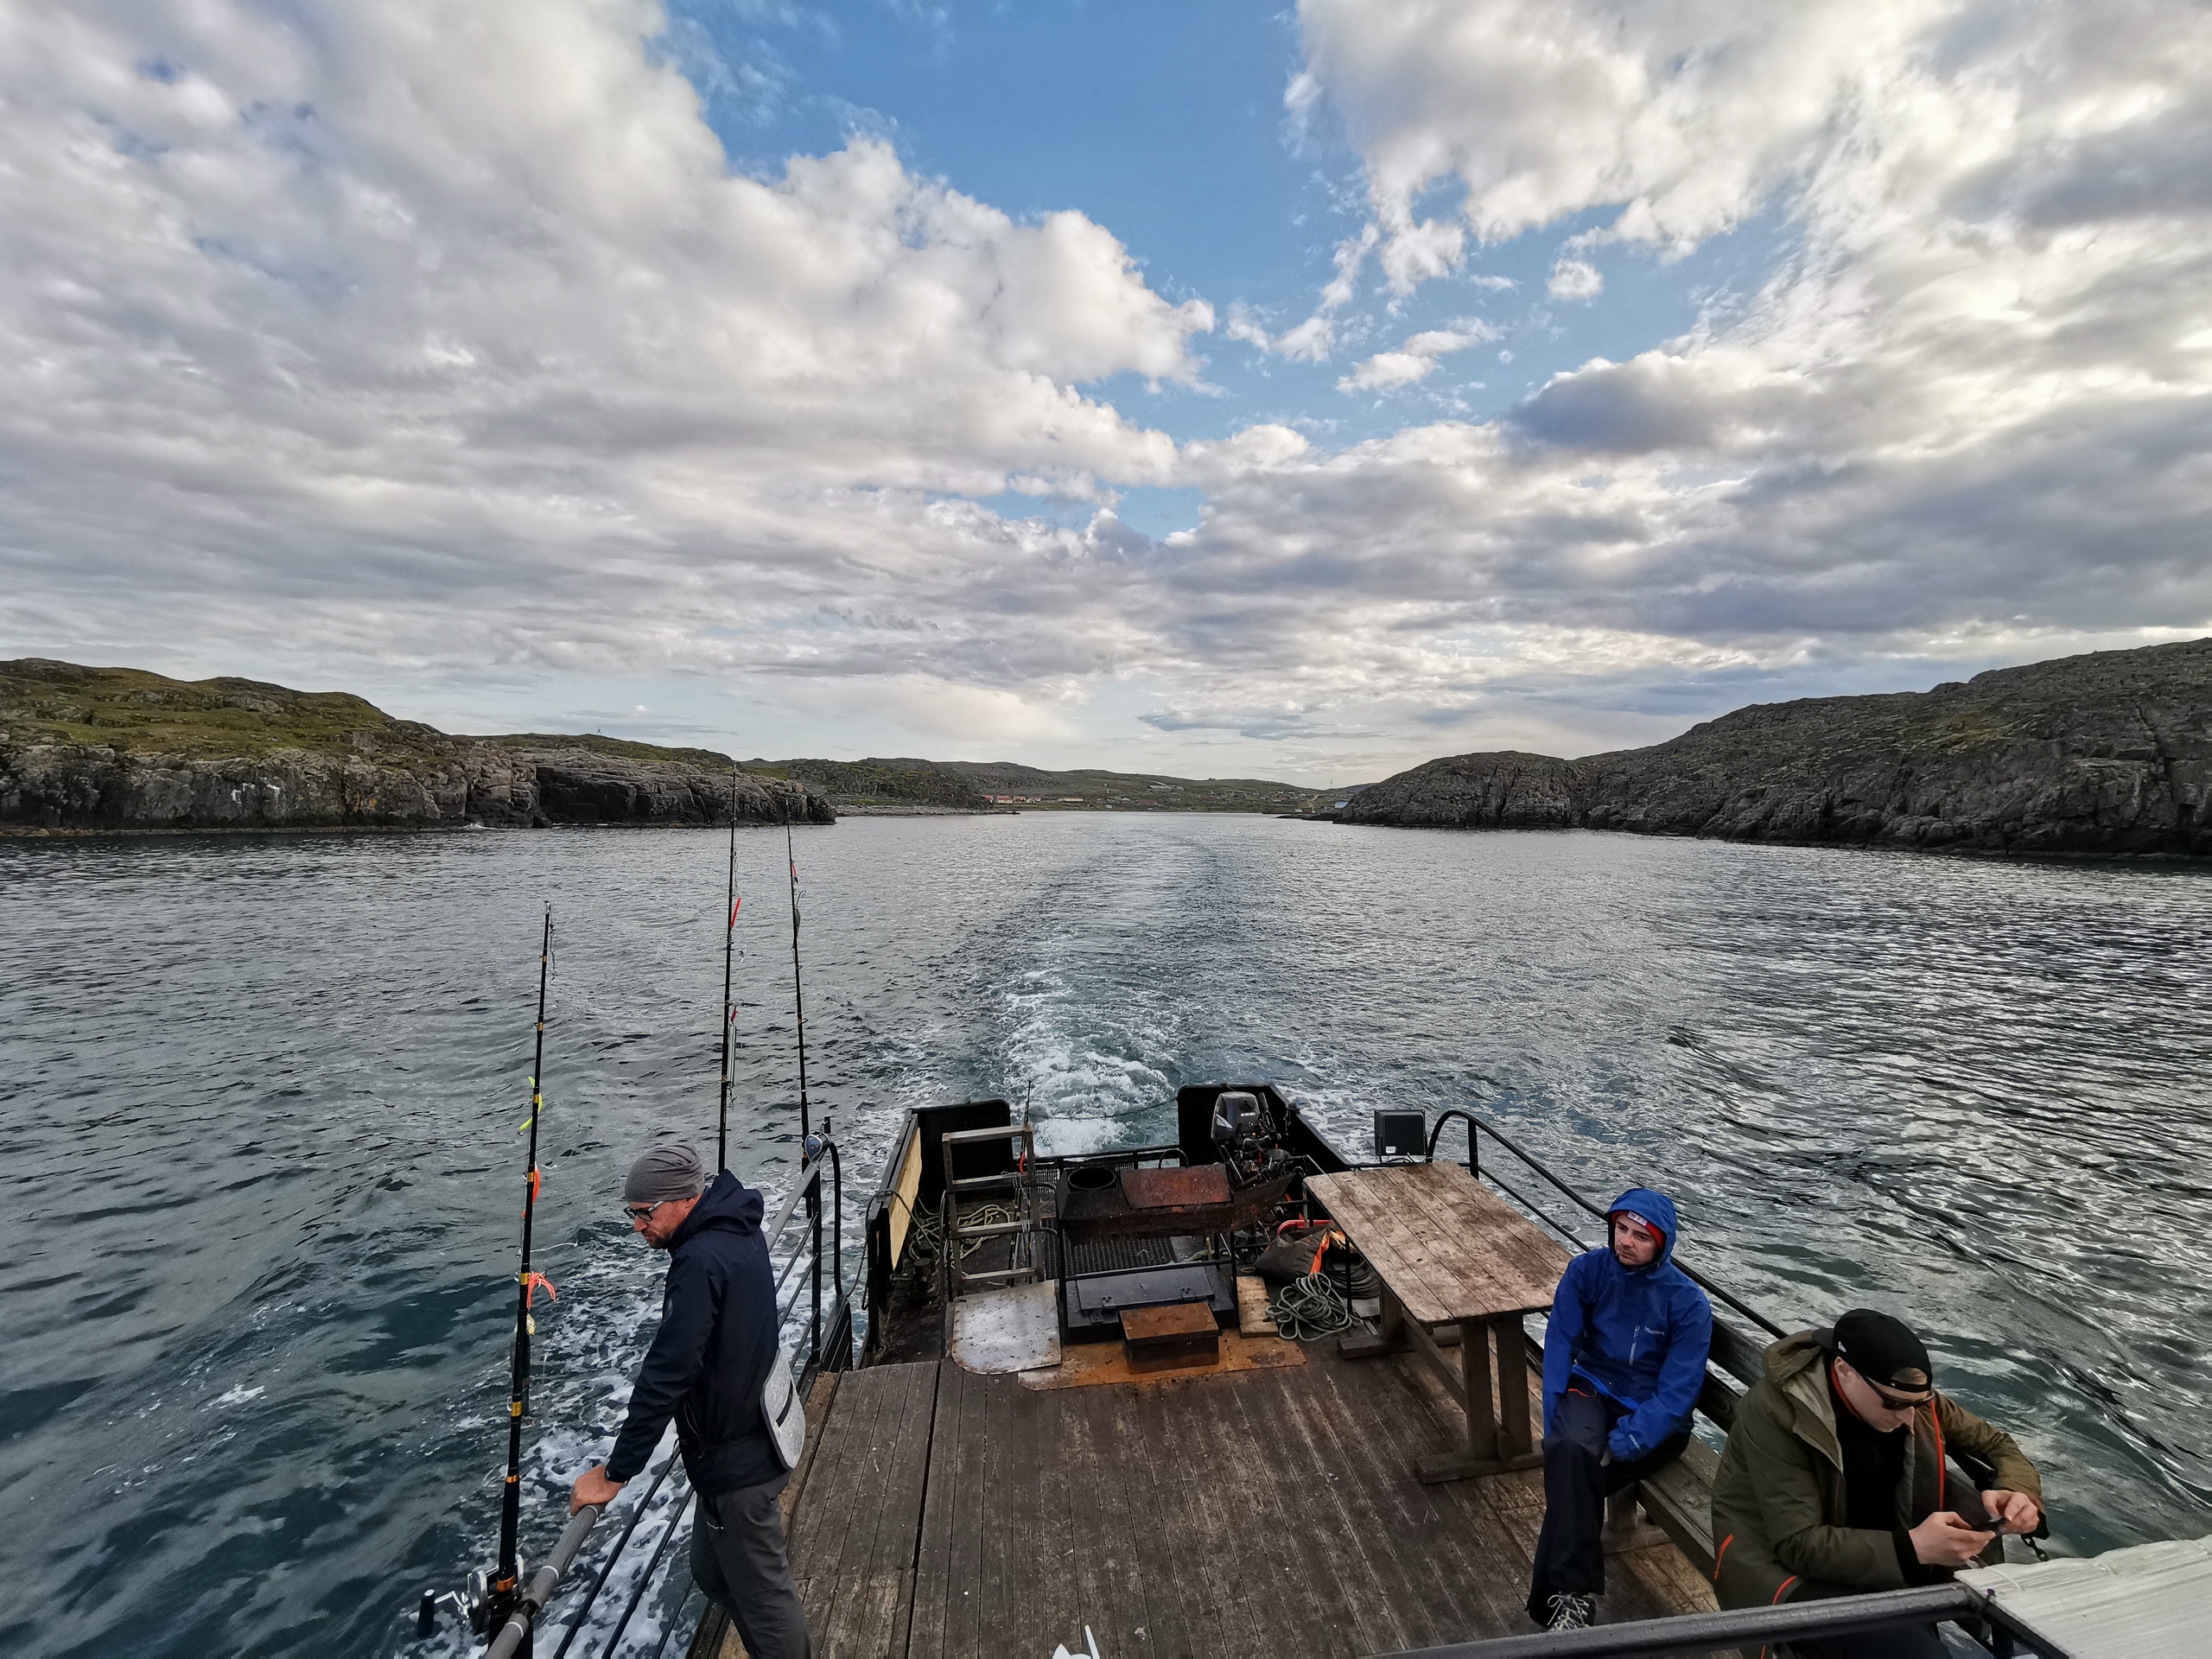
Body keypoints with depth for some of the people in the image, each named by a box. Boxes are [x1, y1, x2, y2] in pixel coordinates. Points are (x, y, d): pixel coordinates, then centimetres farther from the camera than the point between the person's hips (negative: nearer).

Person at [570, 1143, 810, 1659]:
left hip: (735, 1461, -10)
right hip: (754, 1437, 10)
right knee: (712, 1569, 27)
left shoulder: (701, 1263, -29)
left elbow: (667, 1375, -28)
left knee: (764, 1594, 9)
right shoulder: (741, 1232, 0)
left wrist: (614, 1473, -20)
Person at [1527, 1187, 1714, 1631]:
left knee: (1572, 1475, -25)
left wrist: (1622, 1444, -24)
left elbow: (1676, 1392, -16)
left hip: (1655, 1414, -2)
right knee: (1572, 1451, -31)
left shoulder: (1688, 1304, -14)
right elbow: (1560, 1344, -6)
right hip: (1593, 1388, 2)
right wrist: (1554, 1420, -16)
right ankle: (1574, 1594, -23)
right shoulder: (1587, 1270, -8)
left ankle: (1555, 1594, -7)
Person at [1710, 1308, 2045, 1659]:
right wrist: (1910, 1548, -36)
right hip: (1780, 1561, -8)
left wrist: (2017, 1492, -17)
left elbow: (1995, 1442, 5)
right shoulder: (1774, 1411, -29)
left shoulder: (1906, 1394, -8)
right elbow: (1799, 1544, -28)